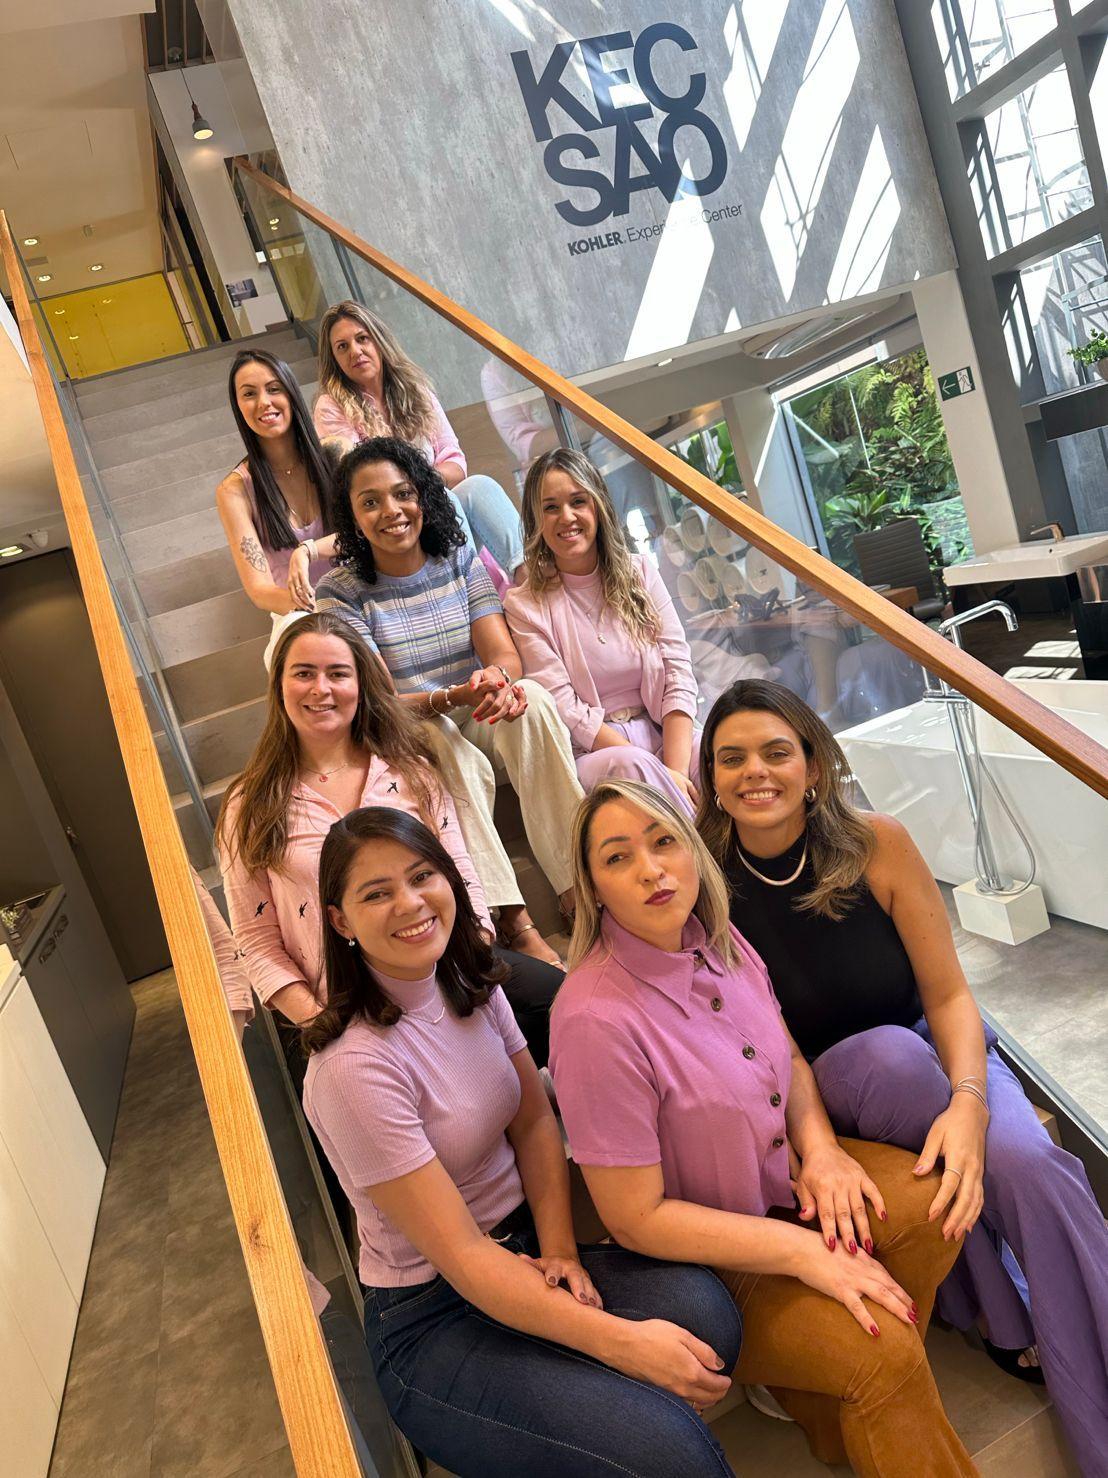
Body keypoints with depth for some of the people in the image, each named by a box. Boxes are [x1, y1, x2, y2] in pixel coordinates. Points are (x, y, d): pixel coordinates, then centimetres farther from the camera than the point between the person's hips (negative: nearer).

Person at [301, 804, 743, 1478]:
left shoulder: (472, 983, -2)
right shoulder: (354, 1068, -24)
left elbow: (535, 1123, 2)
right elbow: (459, 1255, -23)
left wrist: (558, 1250, -14)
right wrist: (622, 1341, -25)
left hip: (524, 1250, 7)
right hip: (434, 1317, -7)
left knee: (701, 1308, -21)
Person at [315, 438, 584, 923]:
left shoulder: (461, 561, 3)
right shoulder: (339, 592, -7)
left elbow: (506, 654, -7)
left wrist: (497, 677, -33)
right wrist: (450, 699, -34)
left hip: (478, 723, 3)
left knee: (530, 698, -30)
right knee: (458, 758, -36)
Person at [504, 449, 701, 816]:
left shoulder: (639, 573, 10)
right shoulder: (524, 605, 0)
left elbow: (678, 675, 2)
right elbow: (565, 711, -8)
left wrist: (675, 770, -15)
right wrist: (656, 771, -18)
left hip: (665, 735, 3)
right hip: (590, 755, -2)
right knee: (629, 765, -36)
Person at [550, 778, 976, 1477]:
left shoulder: (715, 939, -8)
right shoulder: (596, 1022, -31)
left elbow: (789, 1058, 9)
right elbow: (636, 1218, -24)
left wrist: (819, 1145, -10)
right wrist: (802, 1251, -22)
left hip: (781, 1174, 7)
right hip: (700, 1255, -7)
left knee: (929, 1198, -10)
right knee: (884, 1356, -21)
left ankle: (829, 1401, 9)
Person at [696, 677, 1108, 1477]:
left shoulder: (877, 844, -14)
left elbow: (948, 995, -10)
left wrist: (969, 1100, -28)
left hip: (939, 1055, 1)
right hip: (823, 1094, -1)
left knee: (1026, 1164, -29)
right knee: (887, 1051, -33)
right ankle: (1014, 1326, -14)